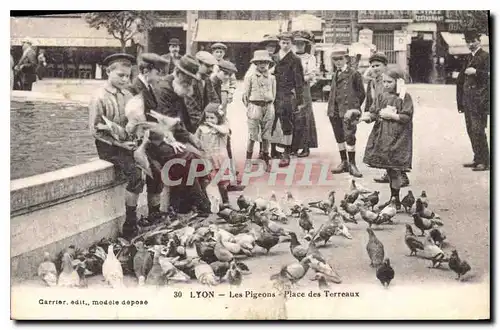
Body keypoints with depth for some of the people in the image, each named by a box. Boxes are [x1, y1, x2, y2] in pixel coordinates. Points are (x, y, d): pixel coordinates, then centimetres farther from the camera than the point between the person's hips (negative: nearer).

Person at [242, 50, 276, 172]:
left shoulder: (272, 78, 8)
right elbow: (245, 95, 3)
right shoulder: (250, 77, 0)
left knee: (266, 137, 7)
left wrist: (268, 106, 8)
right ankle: (248, 162, 5)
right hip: (254, 106, -3)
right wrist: (249, 107, 1)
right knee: (252, 137, -3)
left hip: (269, 108, 3)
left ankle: (266, 162, 15)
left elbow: (274, 94, 14)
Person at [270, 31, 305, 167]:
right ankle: (273, 150, 22)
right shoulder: (273, 58, 12)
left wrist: (300, 101, -6)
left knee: (286, 124, -4)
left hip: (288, 96, -4)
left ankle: (286, 154, 0)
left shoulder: (295, 60, -1)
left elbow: (299, 81, -2)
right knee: (272, 123, 9)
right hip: (274, 95, 5)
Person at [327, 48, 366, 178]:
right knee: (339, 137, 10)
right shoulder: (335, 75, 18)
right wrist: (331, 108, 11)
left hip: (348, 110, -7)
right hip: (335, 111, 7)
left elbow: (361, 93, 0)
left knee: (349, 137, -11)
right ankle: (344, 162, 20)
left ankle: (352, 164, -4)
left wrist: (354, 107, -3)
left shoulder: (354, 74, -2)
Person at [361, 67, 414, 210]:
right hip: (382, 136, 5)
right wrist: (368, 116, -14)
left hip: (397, 137, -5)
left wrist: (391, 115, -14)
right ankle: (392, 198, 20)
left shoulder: (404, 97, -4)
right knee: (388, 169, 10)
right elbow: (373, 112, 6)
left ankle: (396, 200, 6)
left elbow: (407, 117, -11)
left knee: (394, 170, -3)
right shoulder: (382, 96, 11)